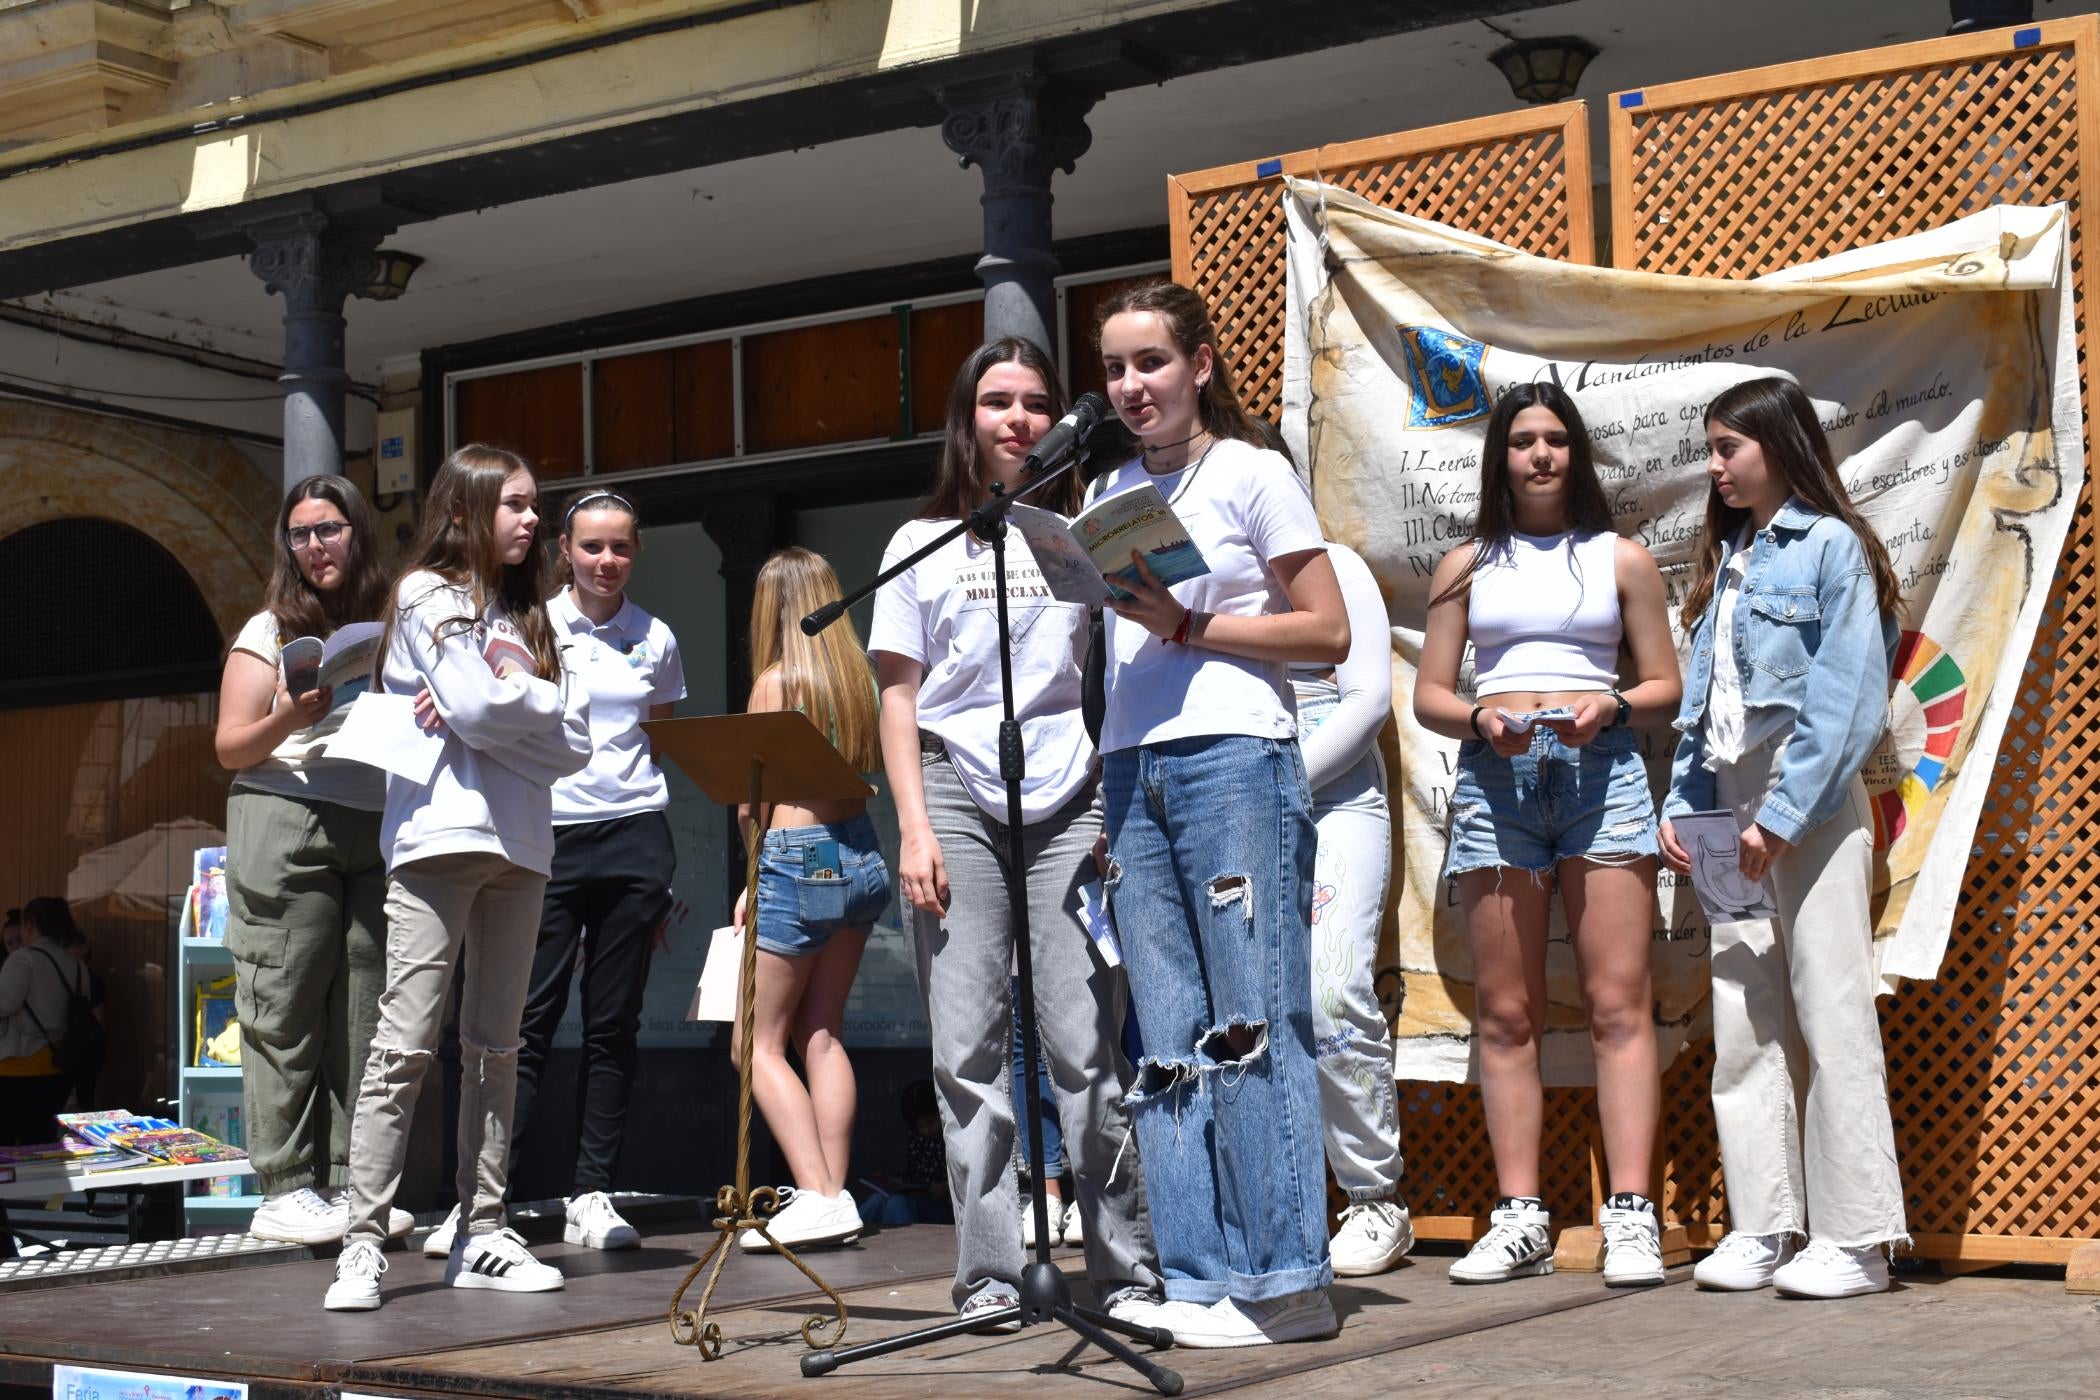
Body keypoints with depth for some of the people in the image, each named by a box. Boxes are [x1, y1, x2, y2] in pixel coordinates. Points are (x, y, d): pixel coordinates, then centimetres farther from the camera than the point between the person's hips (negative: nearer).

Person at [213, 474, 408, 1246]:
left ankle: (347, 1183, 5)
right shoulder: (271, 631, 8)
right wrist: (287, 721, -16)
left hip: (375, 835, 3)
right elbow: (231, 748, 3)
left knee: (363, 1015, 0)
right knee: (286, 1012, -6)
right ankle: (284, 1189, -3)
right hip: (285, 826, -3)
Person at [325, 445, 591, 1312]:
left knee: (495, 1047, 6)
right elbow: (476, 704, -13)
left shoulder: (533, 617, 20)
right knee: (406, 1045, -11)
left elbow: (574, 744, 9)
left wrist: (499, 700, -5)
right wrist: (537, 696, 5)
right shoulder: (428, 594, 3)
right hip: (439, 835, -6)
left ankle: (482, 1237, 10)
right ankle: (363, 1245, -10)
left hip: (519, 842, 6)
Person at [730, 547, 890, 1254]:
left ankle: (815, 1197, -9)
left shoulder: (775, 682, -10)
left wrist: (752, 877, 8)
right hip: (860, 856, 7)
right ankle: (834, 1193, 10)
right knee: (820, 1034, 14)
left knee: (757, 1042, 1)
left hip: (800, 859, -7)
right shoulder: (859, 677, 6)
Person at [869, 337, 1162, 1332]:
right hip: (957, 797, 0)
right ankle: (988, 1278, 4)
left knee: (1086, 1043, -6)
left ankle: (1129, 1271, 0)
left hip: (1068, 802, 0)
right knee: (968, 1049, -1)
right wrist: (915, 828, -2)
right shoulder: (923, 543, 13)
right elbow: (899, 697, 9)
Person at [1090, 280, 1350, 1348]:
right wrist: (1102, 801, 10)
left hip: (1233, 759, -6)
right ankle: (1199, 1280, 5)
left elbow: (1329, 632, -2)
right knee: (1168, 1044, 2)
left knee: (1252, 1026, -8)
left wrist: (1189, 626, -10)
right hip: (1133, 771, 6)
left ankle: (1285, 1281, -4)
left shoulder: (1251, 471, 3)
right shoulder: (1112, 493, 19)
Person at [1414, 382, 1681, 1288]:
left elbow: (1665, 686, 11)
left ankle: (1631, 1215, -9)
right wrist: (1480, 719, -8)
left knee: (1618, 1003, -8)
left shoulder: (1621, 560, 12)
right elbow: (1428, 695, 12)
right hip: (1494, 778, 2)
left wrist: (1610, 708, -9)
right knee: (1505, 1011, 0)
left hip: (1601, 772, -1)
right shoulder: (1466, 567, 15)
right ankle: (1519, 1217, 4)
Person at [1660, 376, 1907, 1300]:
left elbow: (1845, 702, -12)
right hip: (1734, 807, 8)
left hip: (1813, 805, -8)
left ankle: (1856, 1237, -1)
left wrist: (1783, 814, -16)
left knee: (1831, 1013, -6)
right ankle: (1762, 1226, 11)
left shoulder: (1832, 548, -5)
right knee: (1742, 1021, 6)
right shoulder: (1726, 559, 19)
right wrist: (1683, 805, 8)